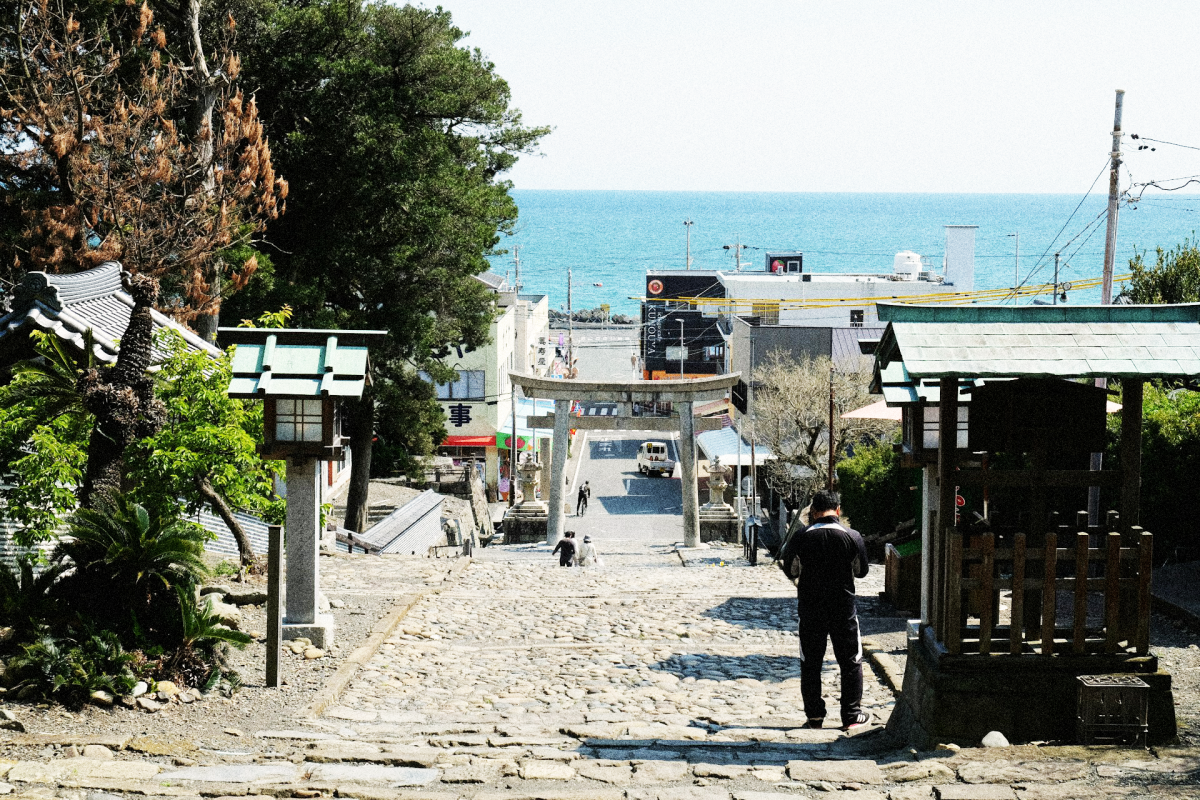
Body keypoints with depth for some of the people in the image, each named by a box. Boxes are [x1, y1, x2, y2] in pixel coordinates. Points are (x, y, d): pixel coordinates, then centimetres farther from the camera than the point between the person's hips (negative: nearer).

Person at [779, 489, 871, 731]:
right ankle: (852, 715, 10)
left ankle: (814, 716, 12)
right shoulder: (852, 537, -9)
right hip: (844, 607, 0)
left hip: (810, 608, 0)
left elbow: (789, 570, 0)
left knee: (810, 663, 12)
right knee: (850, 662, 11)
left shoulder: (801, 536, -9)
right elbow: (861, 571, 3)